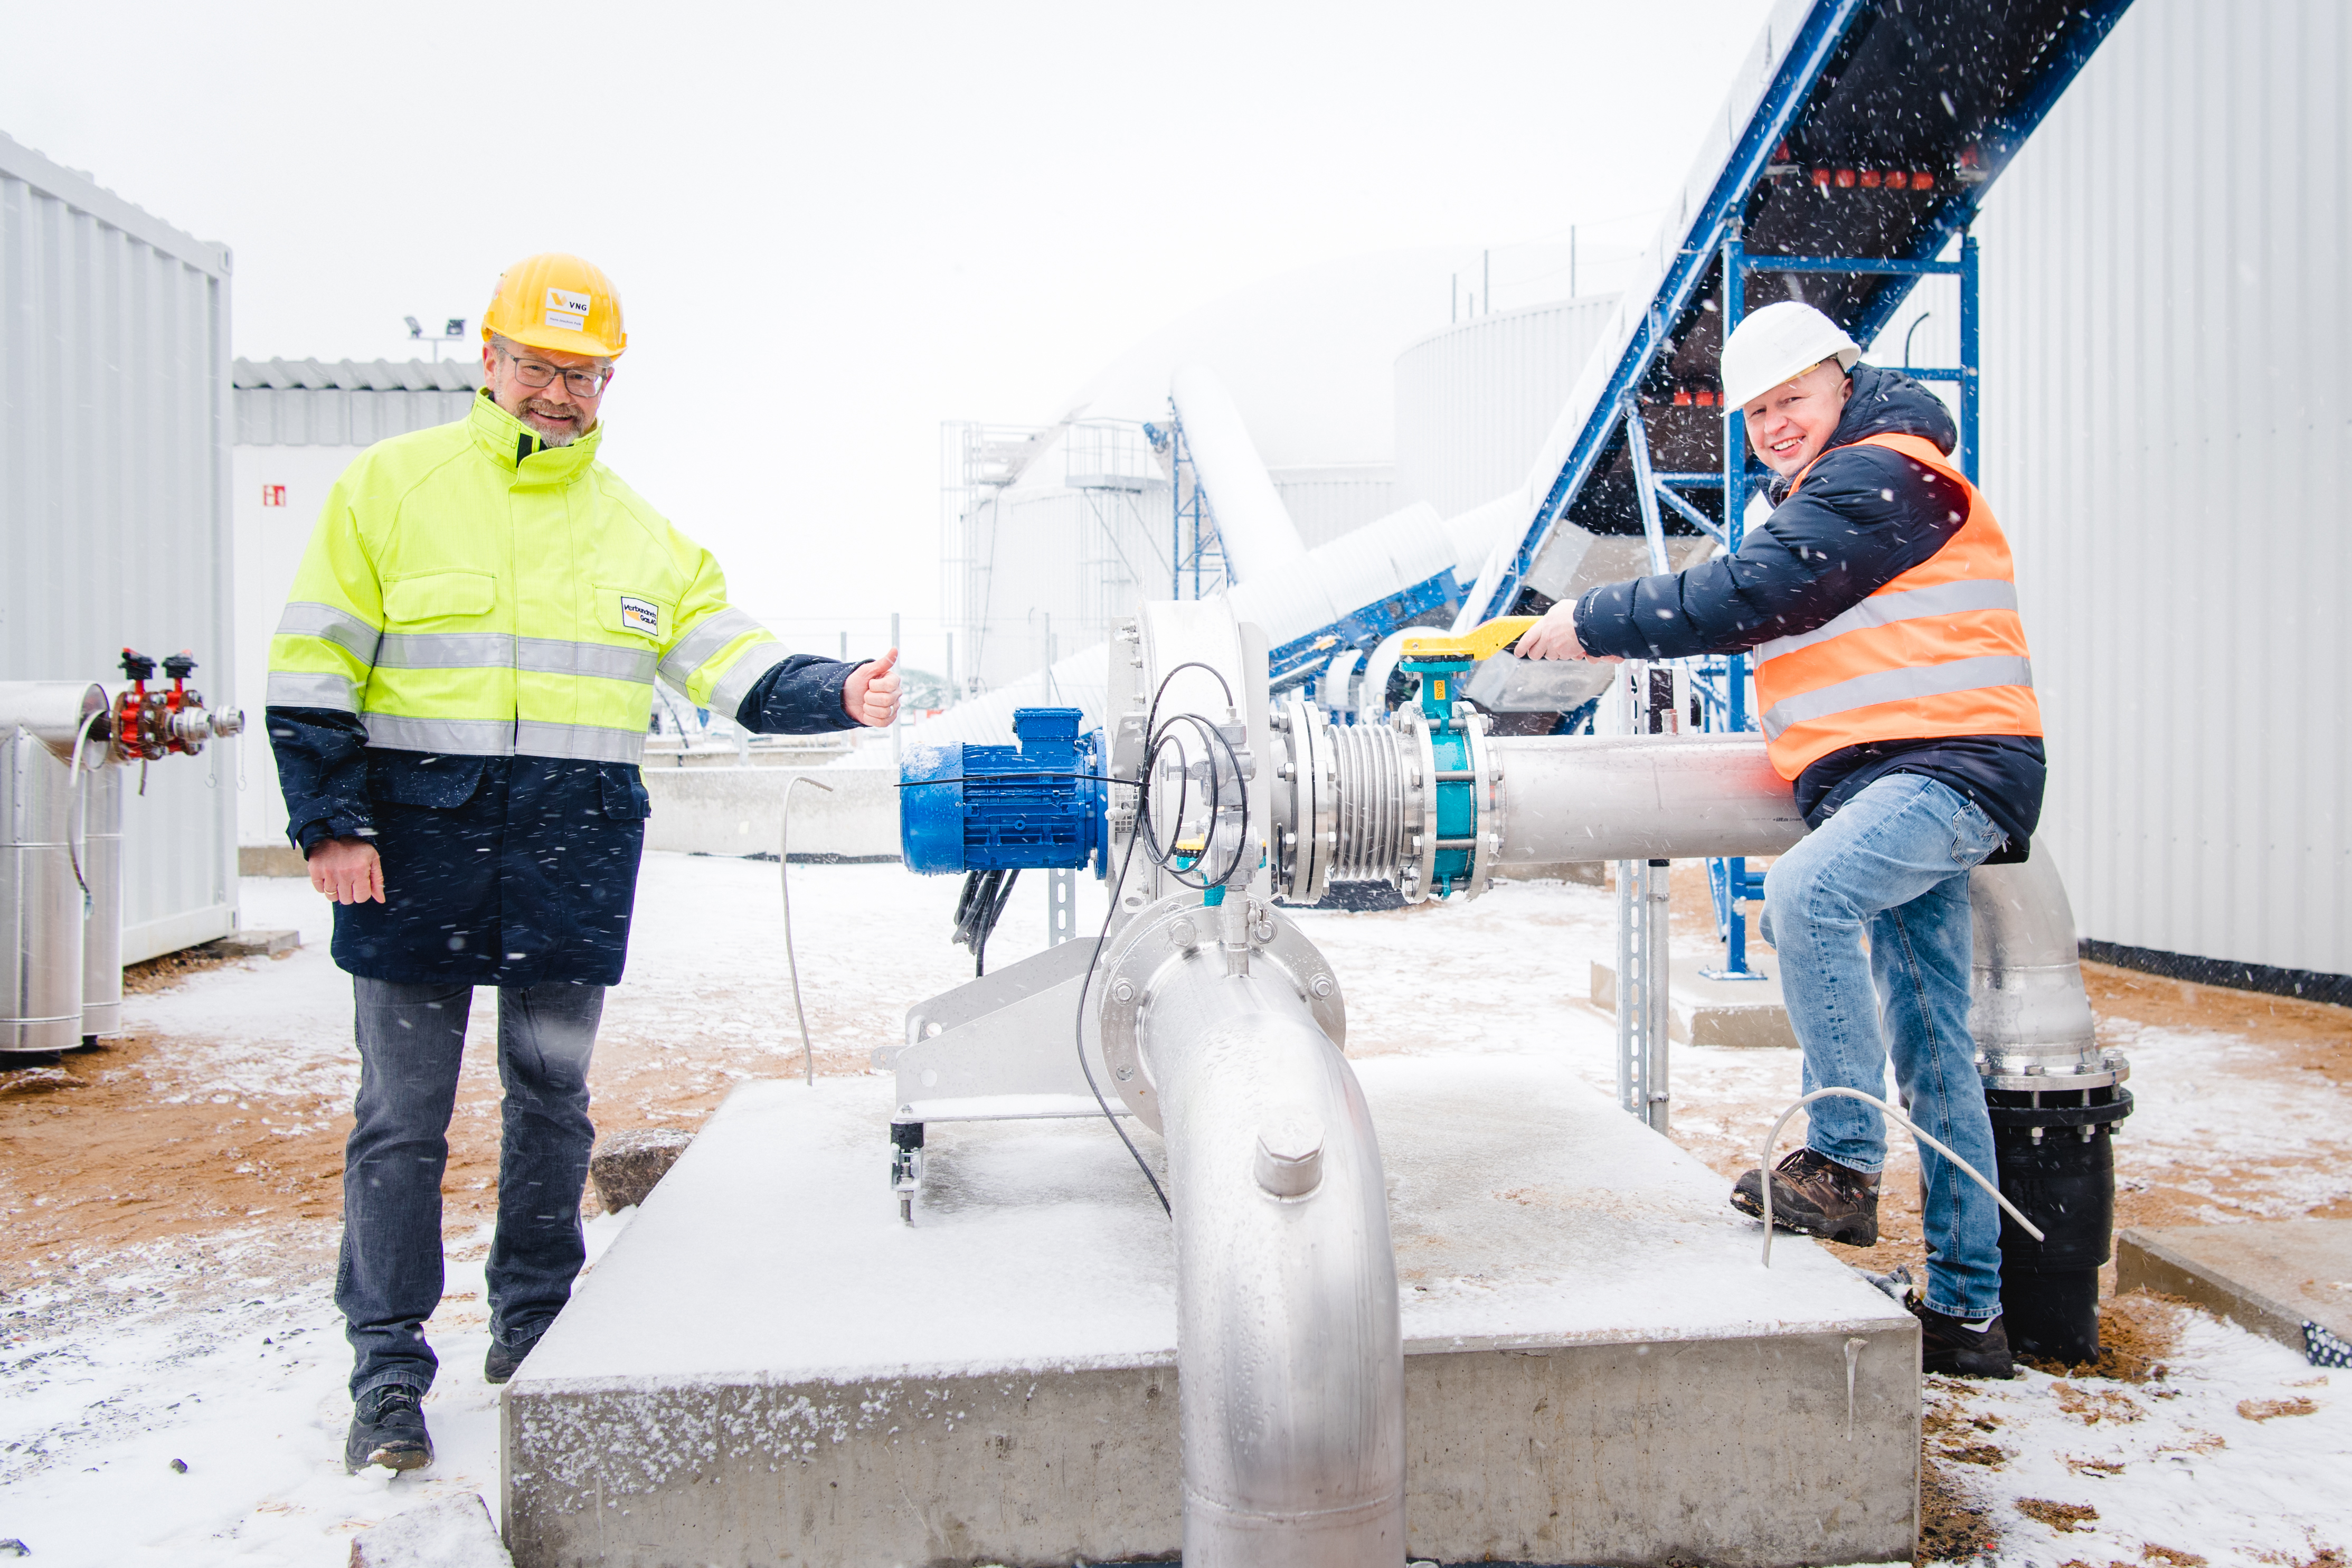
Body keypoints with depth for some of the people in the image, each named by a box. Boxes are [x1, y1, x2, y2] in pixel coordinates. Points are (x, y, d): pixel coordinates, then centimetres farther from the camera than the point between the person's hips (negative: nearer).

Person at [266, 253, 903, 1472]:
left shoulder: (640, 533, 12)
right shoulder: (390, 487, 4)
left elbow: (737, 666, 4)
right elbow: (313, 668, 2)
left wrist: (836, 695, -14)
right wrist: (330, 820, -6)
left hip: (575, 853, 3)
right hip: (416, 836, -2)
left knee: (551, 1099, 11)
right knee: (401, 1112, 2)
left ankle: (534, 1321, 28)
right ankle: (390, 1371, 14)